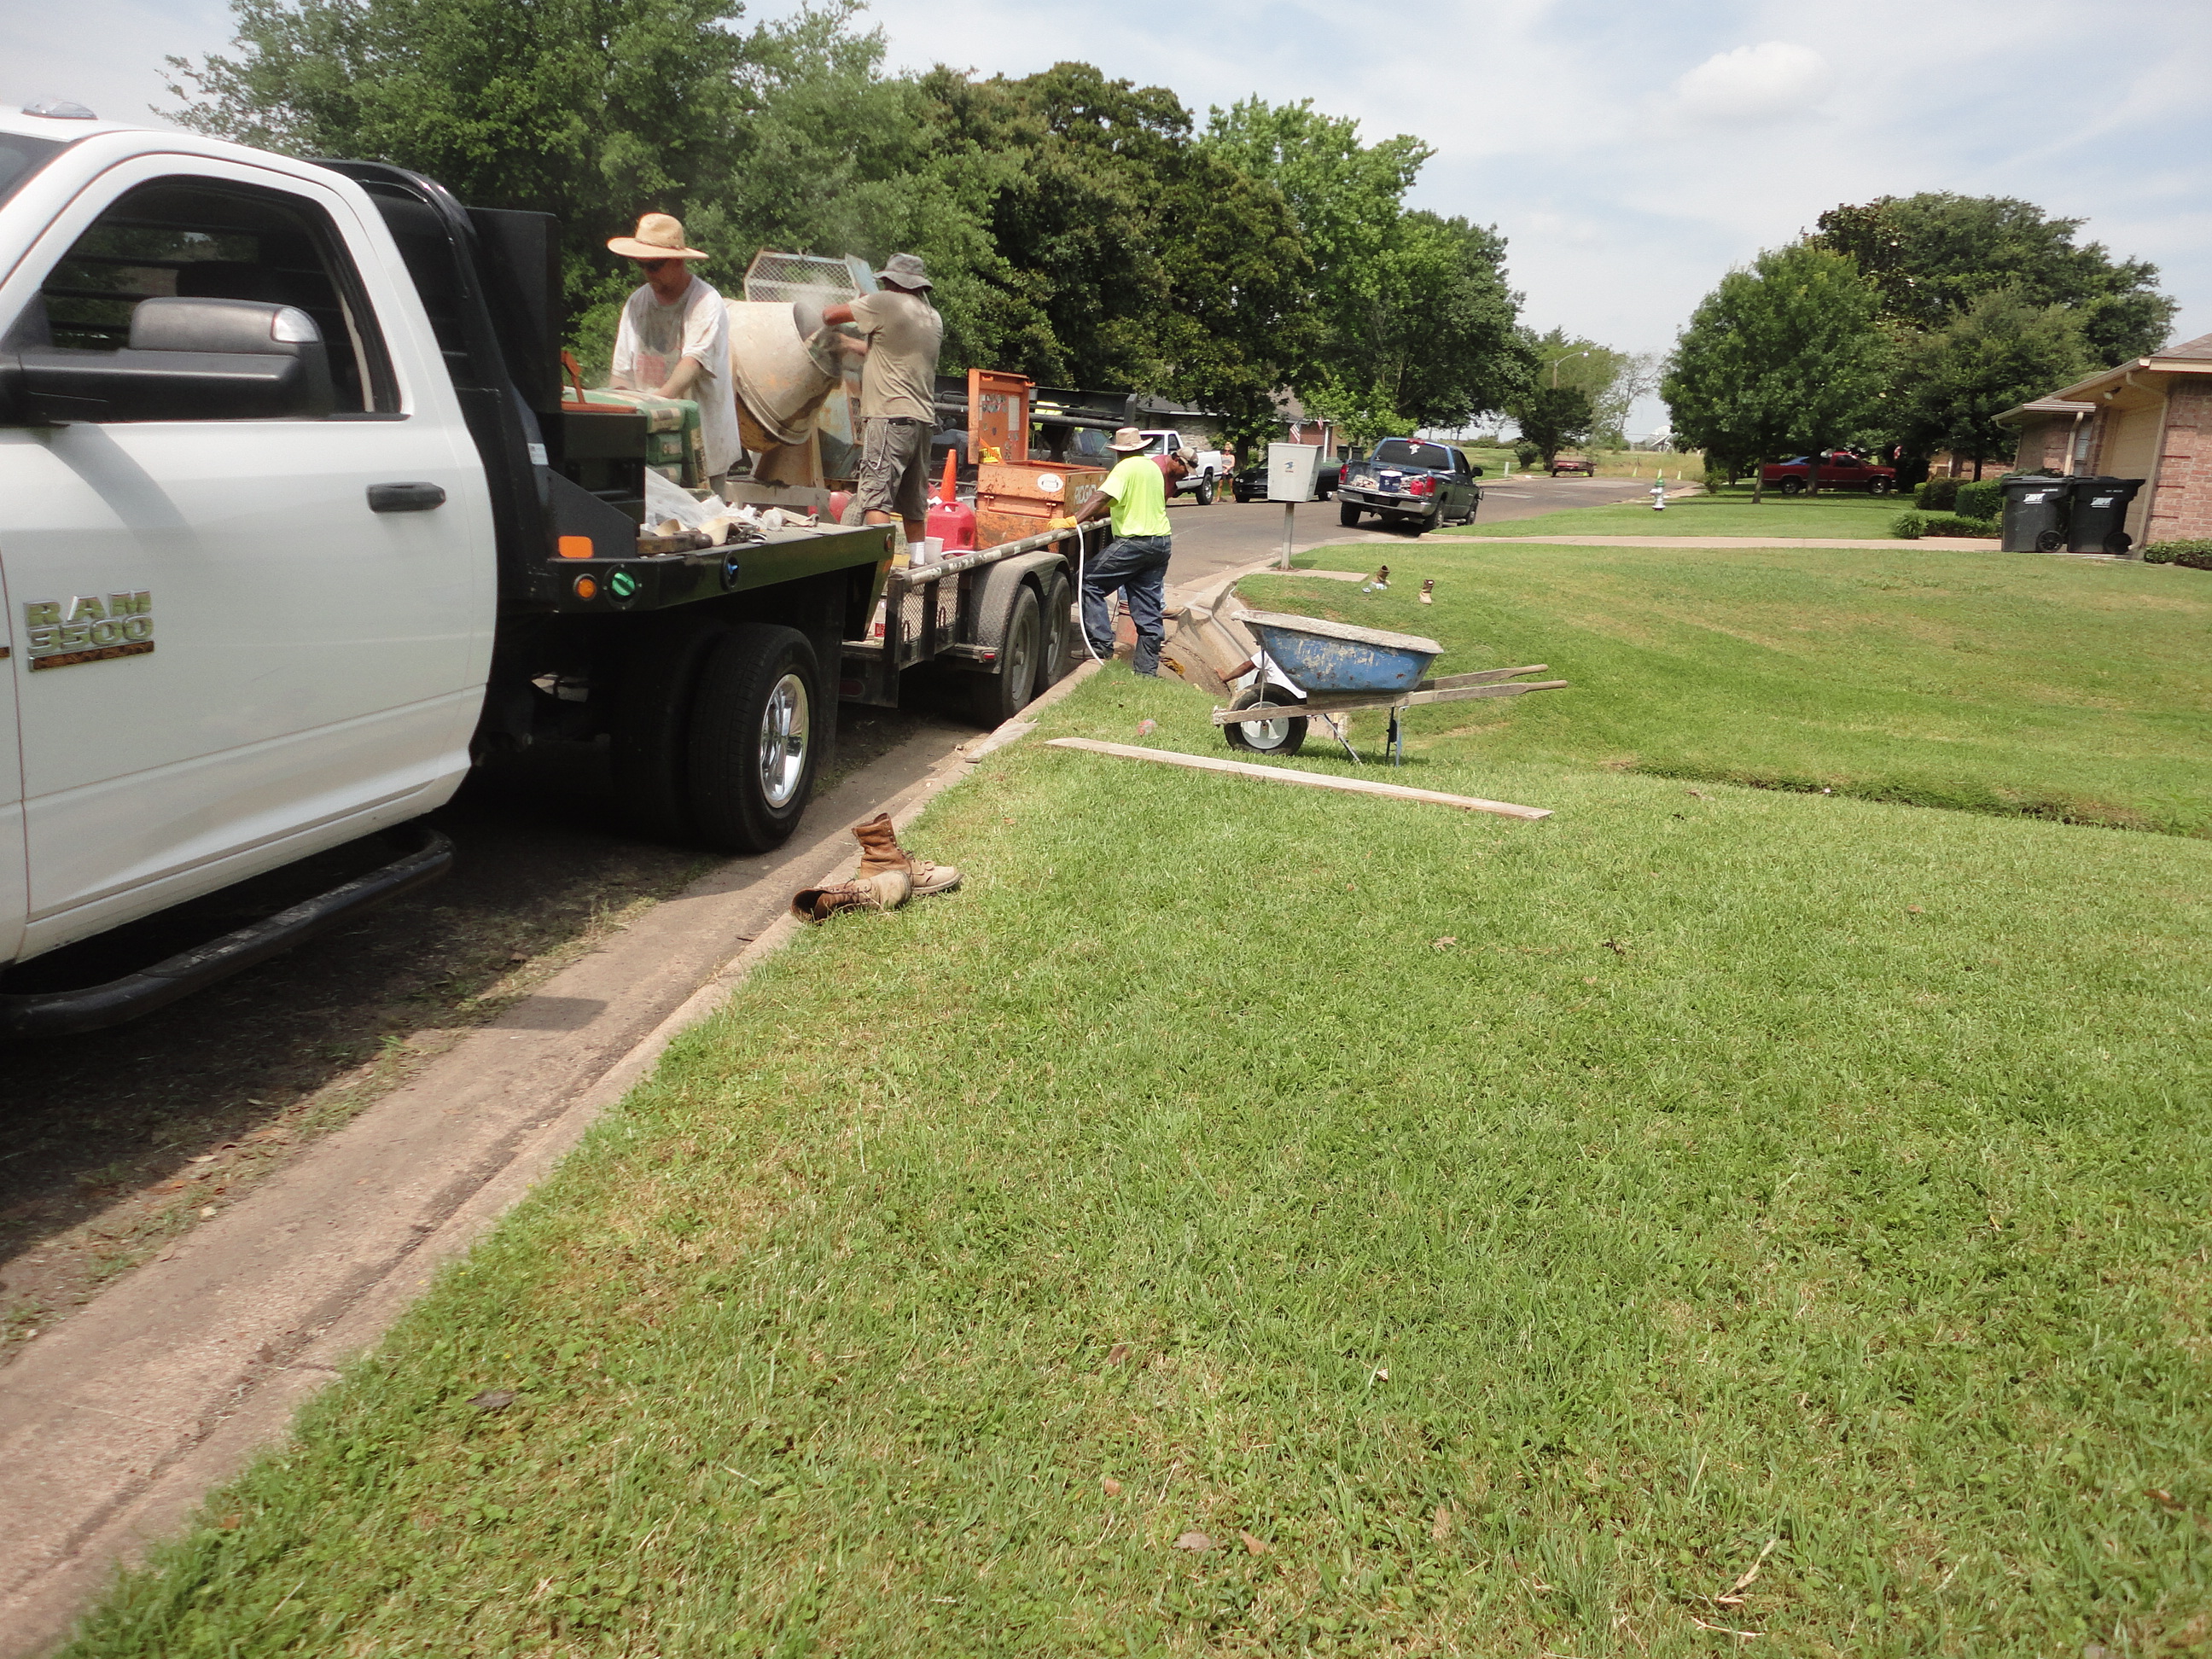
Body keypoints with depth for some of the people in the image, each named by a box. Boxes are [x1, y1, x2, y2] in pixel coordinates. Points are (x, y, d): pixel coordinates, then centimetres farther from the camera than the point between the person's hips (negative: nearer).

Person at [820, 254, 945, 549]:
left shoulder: (886, 303, -4)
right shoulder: (934, 318, 18)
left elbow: (829, 314, 4)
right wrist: (851, 344, 36)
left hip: (889, 417, -8)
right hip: (923, 417, 8)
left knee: (876, 499, -13)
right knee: (914, 507, 12)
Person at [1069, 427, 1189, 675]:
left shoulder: (1126, 467, -9)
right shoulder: (1154, 466, 16)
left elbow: (1103, 497, -22)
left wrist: (1074, 520, -29)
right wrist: (1096, 514, 26)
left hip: (1135, 541, -8)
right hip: (1161, 542, 8)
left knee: (1089, 582, -2)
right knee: (1148, 610, 9)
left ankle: (1101, 644, -9)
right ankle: (1146, 669, 11)